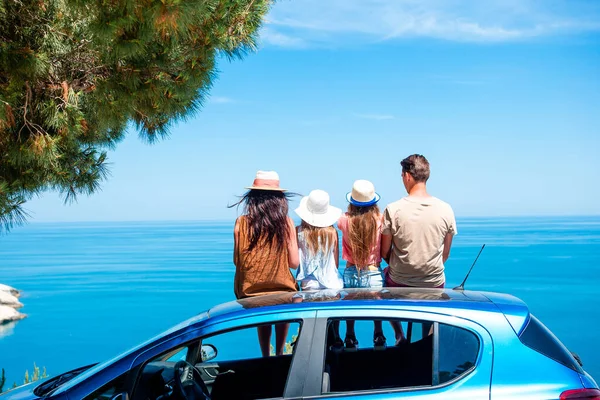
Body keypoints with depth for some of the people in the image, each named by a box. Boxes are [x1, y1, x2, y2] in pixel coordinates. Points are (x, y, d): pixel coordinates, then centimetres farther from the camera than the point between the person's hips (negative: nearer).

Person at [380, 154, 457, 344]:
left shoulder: (393, 210, -16)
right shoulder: (446, 210, -9)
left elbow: (384, 252, -6)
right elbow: (445, 253, 1)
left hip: (399, 284, -2)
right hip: (434, 284, 2)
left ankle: (399, 334, 27)